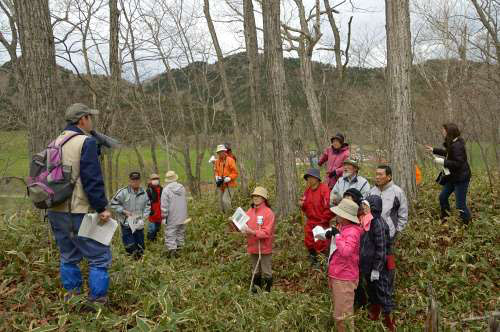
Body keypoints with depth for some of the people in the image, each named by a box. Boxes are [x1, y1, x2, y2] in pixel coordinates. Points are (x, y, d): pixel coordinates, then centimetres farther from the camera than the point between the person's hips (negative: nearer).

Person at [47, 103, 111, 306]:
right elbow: (92, 179, -18)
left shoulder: (55, 143, 13)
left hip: (56, 211, 8)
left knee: (68, 256, 18)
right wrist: (102, 208, -14)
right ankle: (98, 300, 2)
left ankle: (71, 296, 24)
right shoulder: (86, 142, -12)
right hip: (79, 212, -8)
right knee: (99, 257, 0)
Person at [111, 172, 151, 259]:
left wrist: (143, 218, -4)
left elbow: (147, 207, 10)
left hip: (139, 224, 4)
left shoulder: (143, 193, 2)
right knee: (130, 246, -5)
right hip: (126, 224, -4)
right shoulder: (123, 192, -11)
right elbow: (114, 204, -5)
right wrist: (124, 211, -13)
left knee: (140, 246, 12)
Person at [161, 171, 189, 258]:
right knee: (180, 234, 15)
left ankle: (171, 249, -8)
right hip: (182, 217, 5)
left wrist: (164, 216, -4)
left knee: (170, 234, 0)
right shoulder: (182, 188, 3)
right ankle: (178, 249, 21)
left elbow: (164, 206, -13)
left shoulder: (166, 190, -14)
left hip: (172, 218, -5)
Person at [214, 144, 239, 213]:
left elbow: (235, 173, -10)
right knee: (221, 201, 10)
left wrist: (227, 179, -20)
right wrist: (217, 178, 3)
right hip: (220, 185, 6)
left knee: (225, 200, -17)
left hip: (229, 185, -6)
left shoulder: (230, 160, -11)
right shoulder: (217, 161, 7)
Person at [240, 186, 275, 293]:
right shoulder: (249, 211, 3)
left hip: (264, 247, -5)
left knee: (266, 271, 6)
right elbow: (245, 225, 8)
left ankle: (268, 289, 21)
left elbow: (266, 232, -20)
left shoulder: (268, 212, -14)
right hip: (252, 246, 5)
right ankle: (256, 286, 33)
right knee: (255, 270, 19)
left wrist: (252, 232, -30)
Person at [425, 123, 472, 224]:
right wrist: (434, 150, 27)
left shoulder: (457, 146, -25)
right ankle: (445, 219, 32)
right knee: (442, 197, 17)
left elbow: (458, 163, -29)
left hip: (461, 178, -10)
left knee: (460, 205, -3)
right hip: (452, 177, 10)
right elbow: (448, 153, 26)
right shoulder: (452, 144, 5)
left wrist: (443, 162, -24)